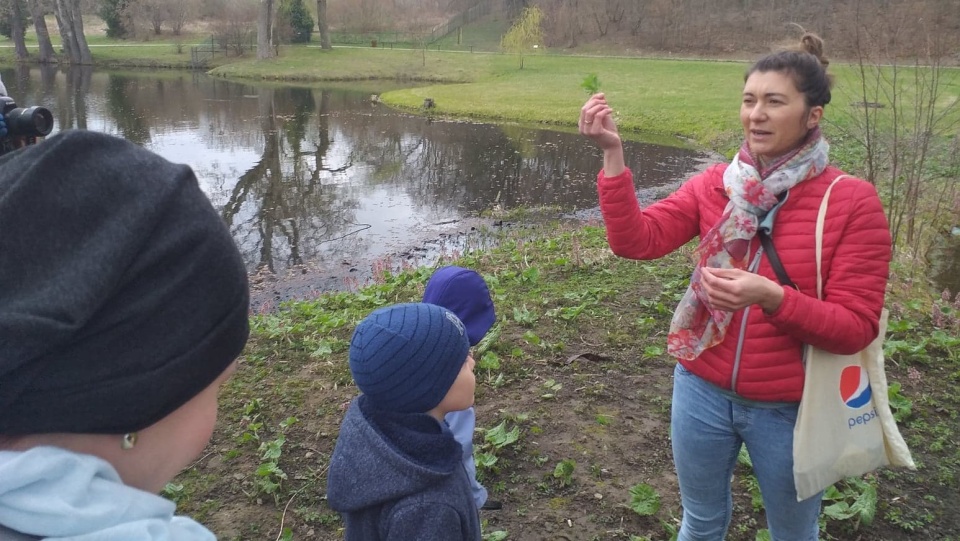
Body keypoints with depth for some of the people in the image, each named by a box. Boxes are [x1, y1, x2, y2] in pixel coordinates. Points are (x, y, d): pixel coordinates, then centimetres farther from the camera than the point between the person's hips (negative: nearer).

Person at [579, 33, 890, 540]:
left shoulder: (853, 201, -14)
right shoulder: (715, 183, -5)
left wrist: (772, 297, -33)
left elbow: (855, 327, -16)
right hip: (702, 391, 2)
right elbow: (637, 239, -16)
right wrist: (613, 155, -26)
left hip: (790, 408, -2)